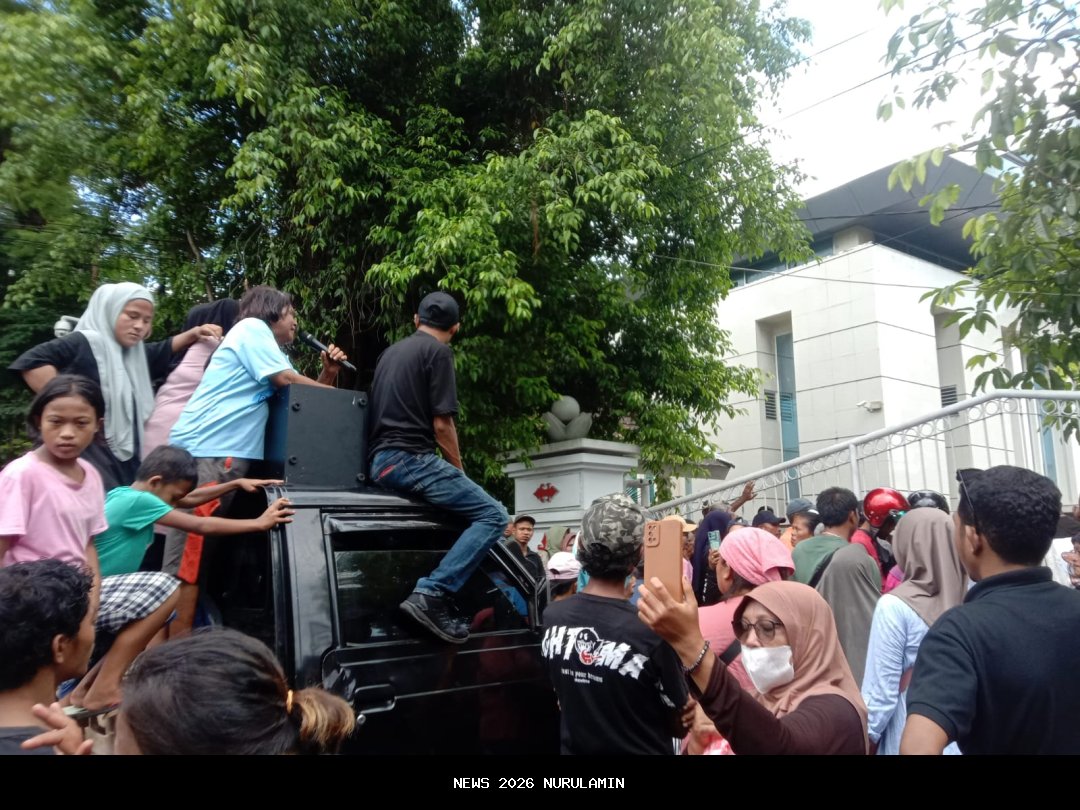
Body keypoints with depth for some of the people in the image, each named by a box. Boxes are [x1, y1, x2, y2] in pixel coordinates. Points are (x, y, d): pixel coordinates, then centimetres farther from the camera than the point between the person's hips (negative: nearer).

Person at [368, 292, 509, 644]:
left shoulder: (392, 351, 22)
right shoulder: (438, 352, -4)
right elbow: (441, 423, -11)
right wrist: (459, 469, 4)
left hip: (381, 460, 9)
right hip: (411, 458, -9)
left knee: (481, 511, 26)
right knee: (494, 515, -12)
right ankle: (431, 595, -23)